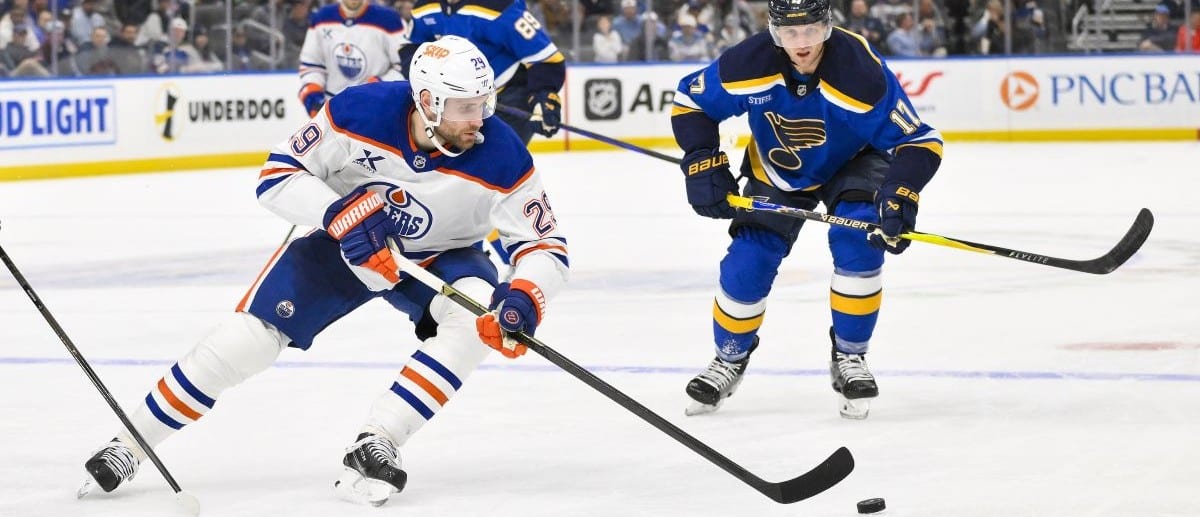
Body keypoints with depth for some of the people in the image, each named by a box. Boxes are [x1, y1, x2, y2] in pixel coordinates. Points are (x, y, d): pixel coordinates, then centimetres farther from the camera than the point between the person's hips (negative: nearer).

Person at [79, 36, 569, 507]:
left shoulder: (501, 156, -28)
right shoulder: (362, 111, -29)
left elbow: (545, 246, -20)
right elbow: (277, 175, -21)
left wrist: (524, 296, -41)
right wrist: (340, 214, -37)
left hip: (438, 255, 1)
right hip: (344, 240, -1)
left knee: (479, 316, -31)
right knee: (246, 339, -11)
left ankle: (375, 446, -27)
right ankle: (125, 448, 6)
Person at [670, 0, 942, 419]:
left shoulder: (862, 71, -35)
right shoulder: (747, 64, -29)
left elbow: (918, 141, -29)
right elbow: (690, 101, -11)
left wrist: (901, 195, -45)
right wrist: (703, 165, -22)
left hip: (852, 164, -2)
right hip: (777, 174, 2)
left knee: (859, 243, -27)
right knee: (746, 268, -6)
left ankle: (849, 357, -7)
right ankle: (730, 360, 23)